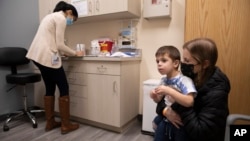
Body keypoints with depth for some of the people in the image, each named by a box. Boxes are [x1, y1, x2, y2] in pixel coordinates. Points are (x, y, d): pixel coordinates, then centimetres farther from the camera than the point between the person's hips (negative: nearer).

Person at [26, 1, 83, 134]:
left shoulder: (51, 16, 24)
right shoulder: (61, 18, -6)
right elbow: (60, 45, -13)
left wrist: (70, 53, 15)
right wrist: (75, 53, 2)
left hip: (38, 55, 10)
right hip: (47, 57, -10)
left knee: (50, 89, 14)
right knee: (64, 89, -2)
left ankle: (50, 122, 23)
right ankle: (65, 125, 6)